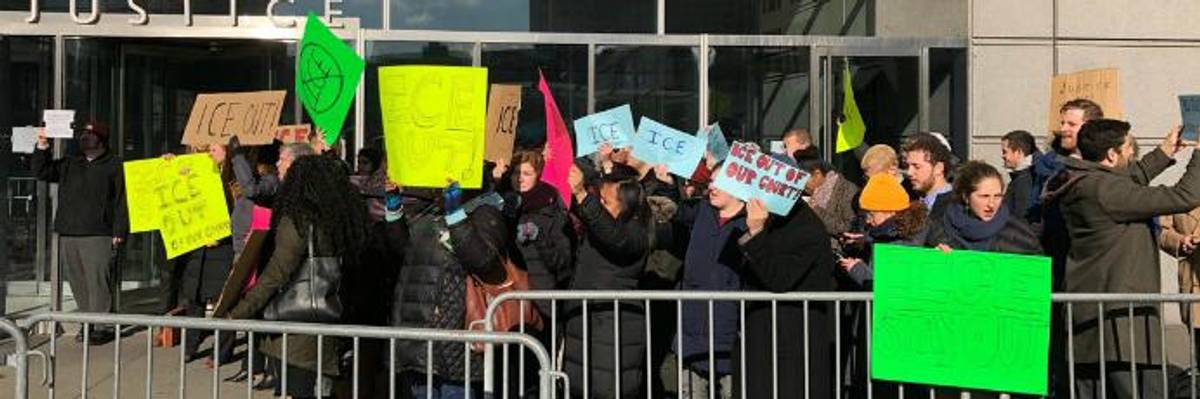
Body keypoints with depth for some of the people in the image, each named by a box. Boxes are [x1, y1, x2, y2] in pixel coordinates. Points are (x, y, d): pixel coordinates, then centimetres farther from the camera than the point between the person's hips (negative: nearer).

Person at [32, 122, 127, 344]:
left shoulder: (114, 165, 2)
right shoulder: (70, 165, 20)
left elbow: (121, 201, -3)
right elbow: (41, 172, 19)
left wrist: (118, 232, -10)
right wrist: (42, 147, 5)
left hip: (98, 236, -6)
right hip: (68, 234, 6)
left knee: (98, 282, -9)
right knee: (78, 283, 8)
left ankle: (103, 327, -5)